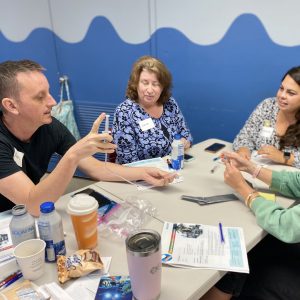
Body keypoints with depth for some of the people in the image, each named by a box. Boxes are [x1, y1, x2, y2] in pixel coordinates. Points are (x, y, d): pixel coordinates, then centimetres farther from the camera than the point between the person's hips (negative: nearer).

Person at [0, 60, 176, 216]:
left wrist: (143, 173, -16)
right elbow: (34, 205, -33)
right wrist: (73, 156, -43)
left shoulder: (50, 127, -11)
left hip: (31, 218, 4)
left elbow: (95, 168, -6)